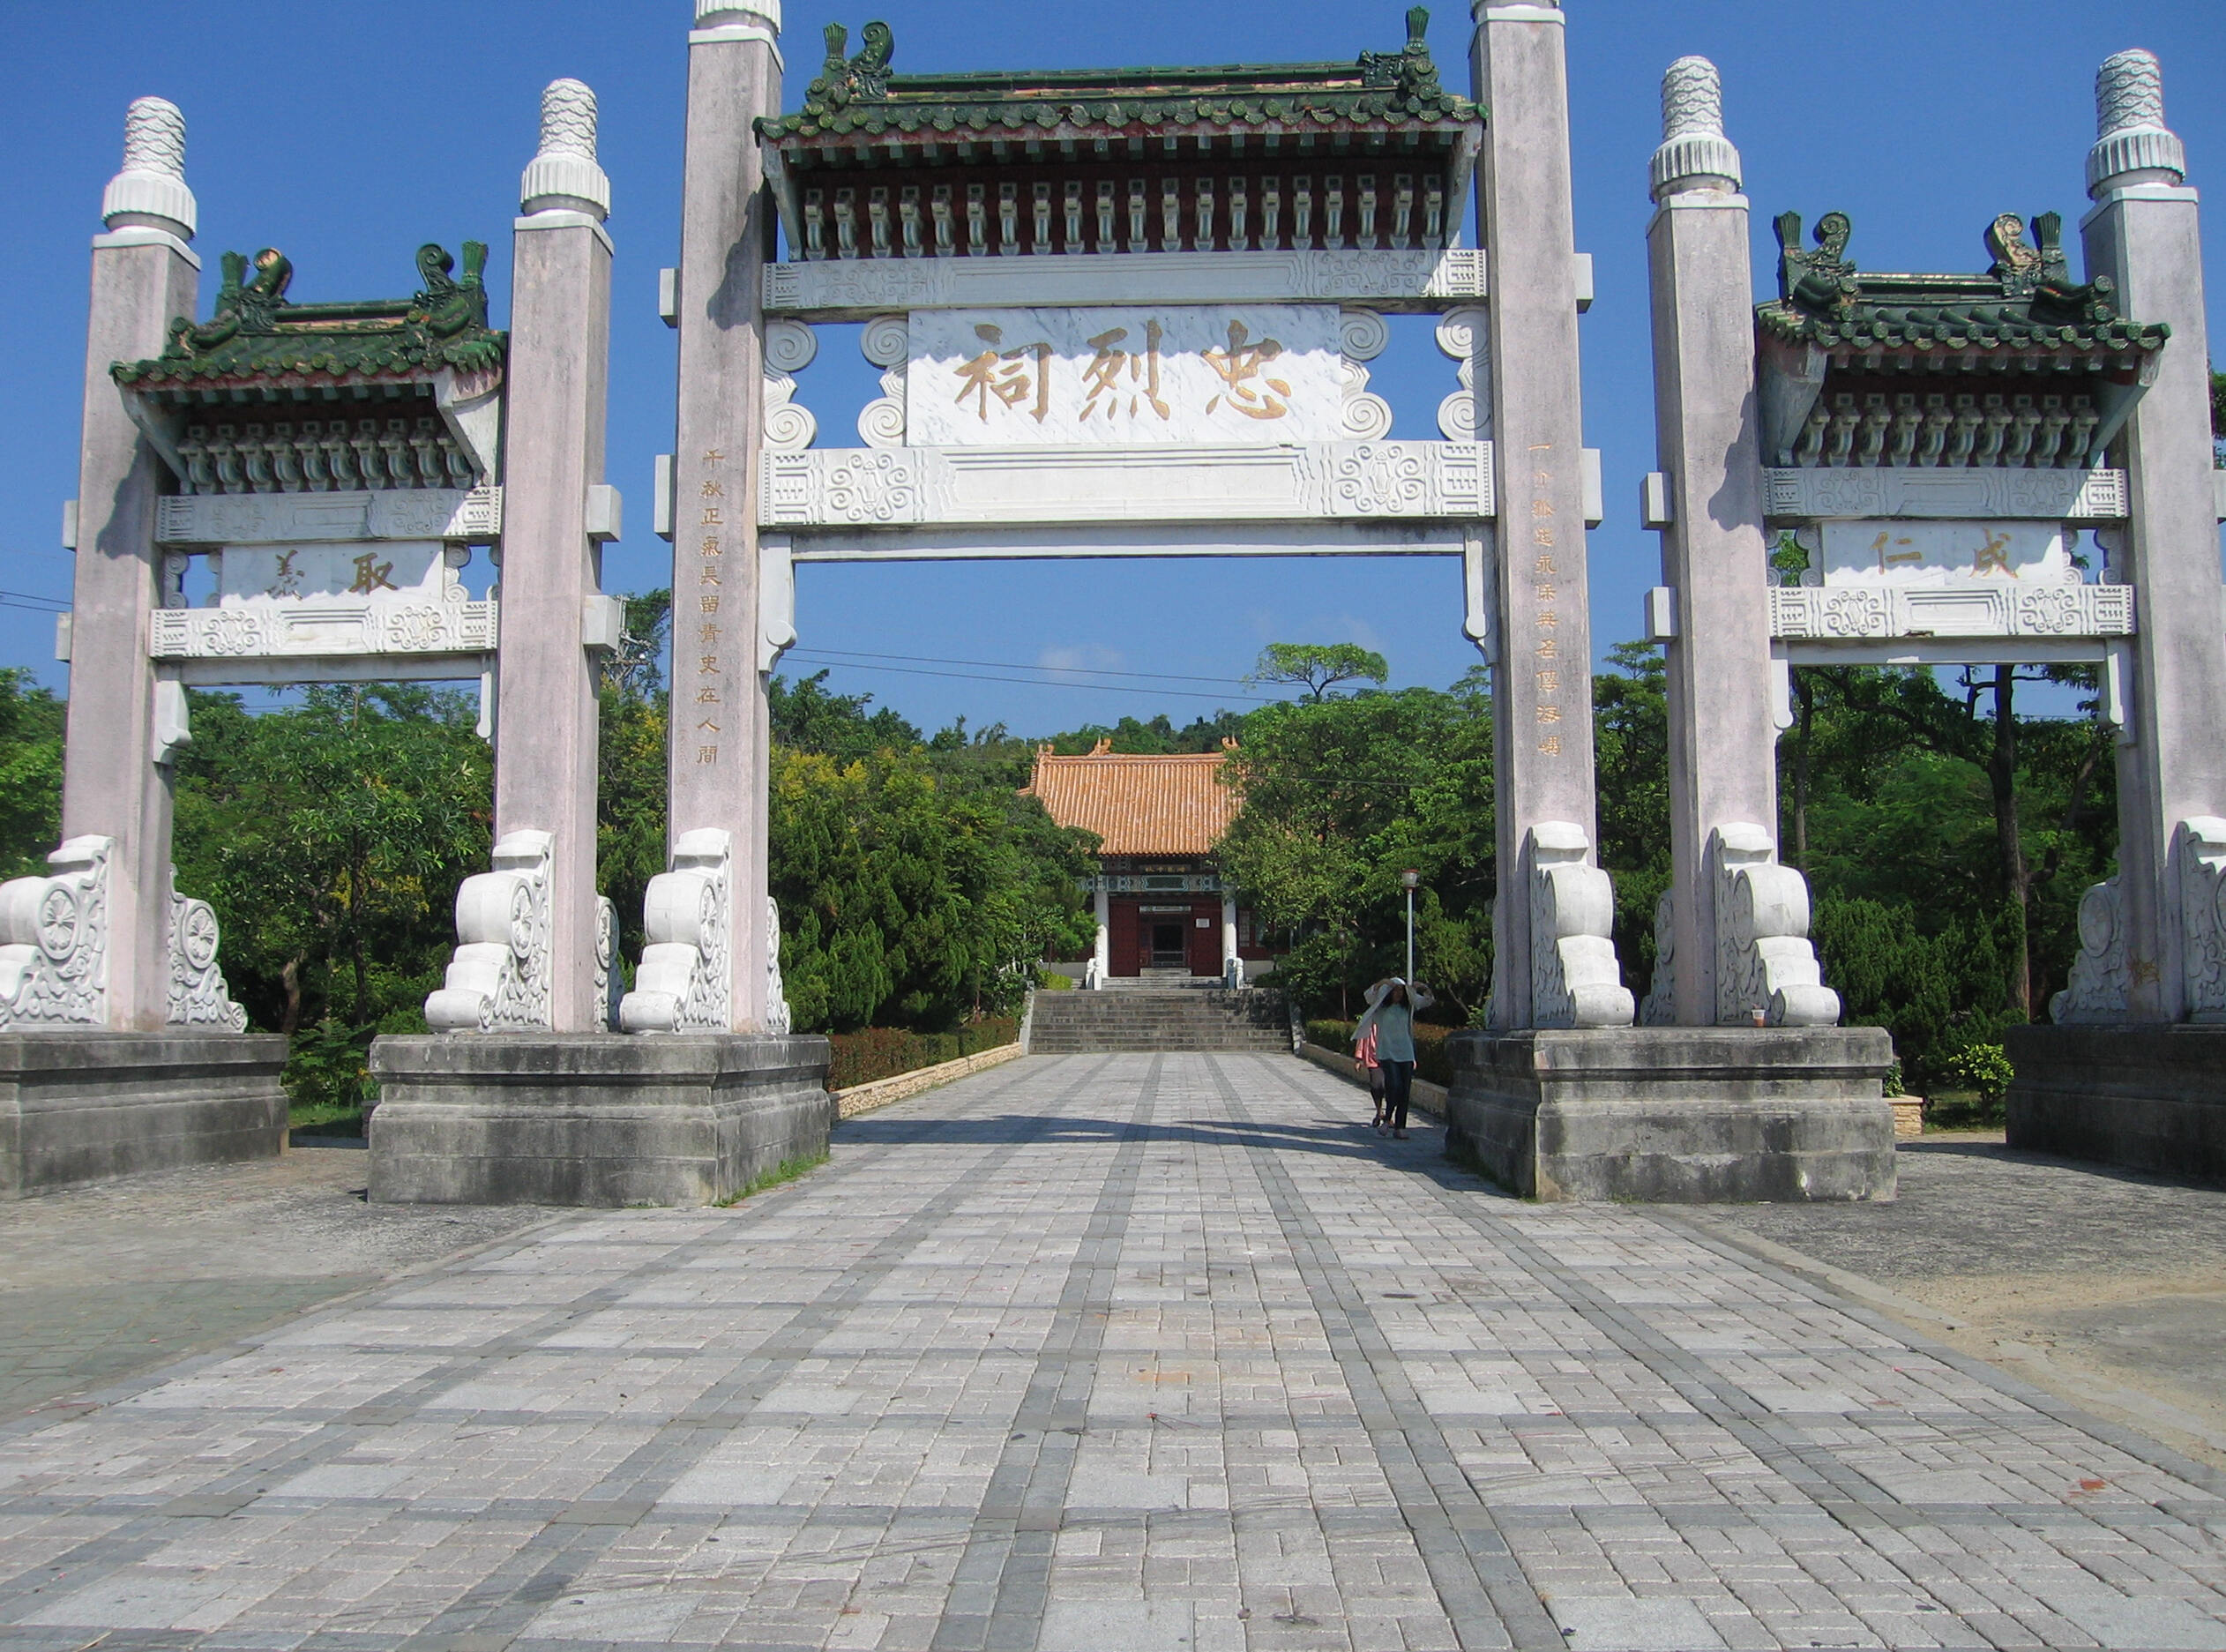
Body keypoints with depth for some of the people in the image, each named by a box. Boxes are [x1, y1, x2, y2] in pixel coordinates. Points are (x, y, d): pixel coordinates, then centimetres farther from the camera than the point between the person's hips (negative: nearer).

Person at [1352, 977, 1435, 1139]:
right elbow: (1369, 995, -17)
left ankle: (1399, 1127, 5)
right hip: (1387, 1053, -4)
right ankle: (1386, 1119, 1)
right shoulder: (1380, 1007, 1)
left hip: (1405, 1054, 4)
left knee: (1405, 1091, 0)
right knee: (1394, 1085, -19)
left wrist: (1424, 988, -2)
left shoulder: (1407, 1007, 11)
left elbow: (1427, 1001, 15)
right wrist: (1381, 983, -28)